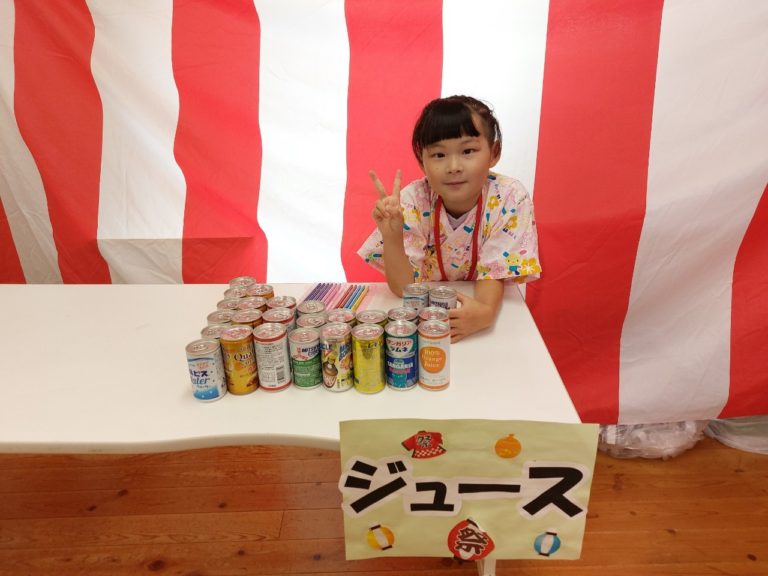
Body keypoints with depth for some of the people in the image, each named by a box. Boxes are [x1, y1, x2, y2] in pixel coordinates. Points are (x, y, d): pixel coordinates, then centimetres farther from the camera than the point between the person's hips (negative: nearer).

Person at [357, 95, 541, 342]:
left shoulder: (510, 199, -18)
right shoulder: (413, 200, -18)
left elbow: (492, 273, -16)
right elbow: (403, 288, -17)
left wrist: (485, 312, -37)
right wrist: (391, 236, -35)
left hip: (479, 305, 2)